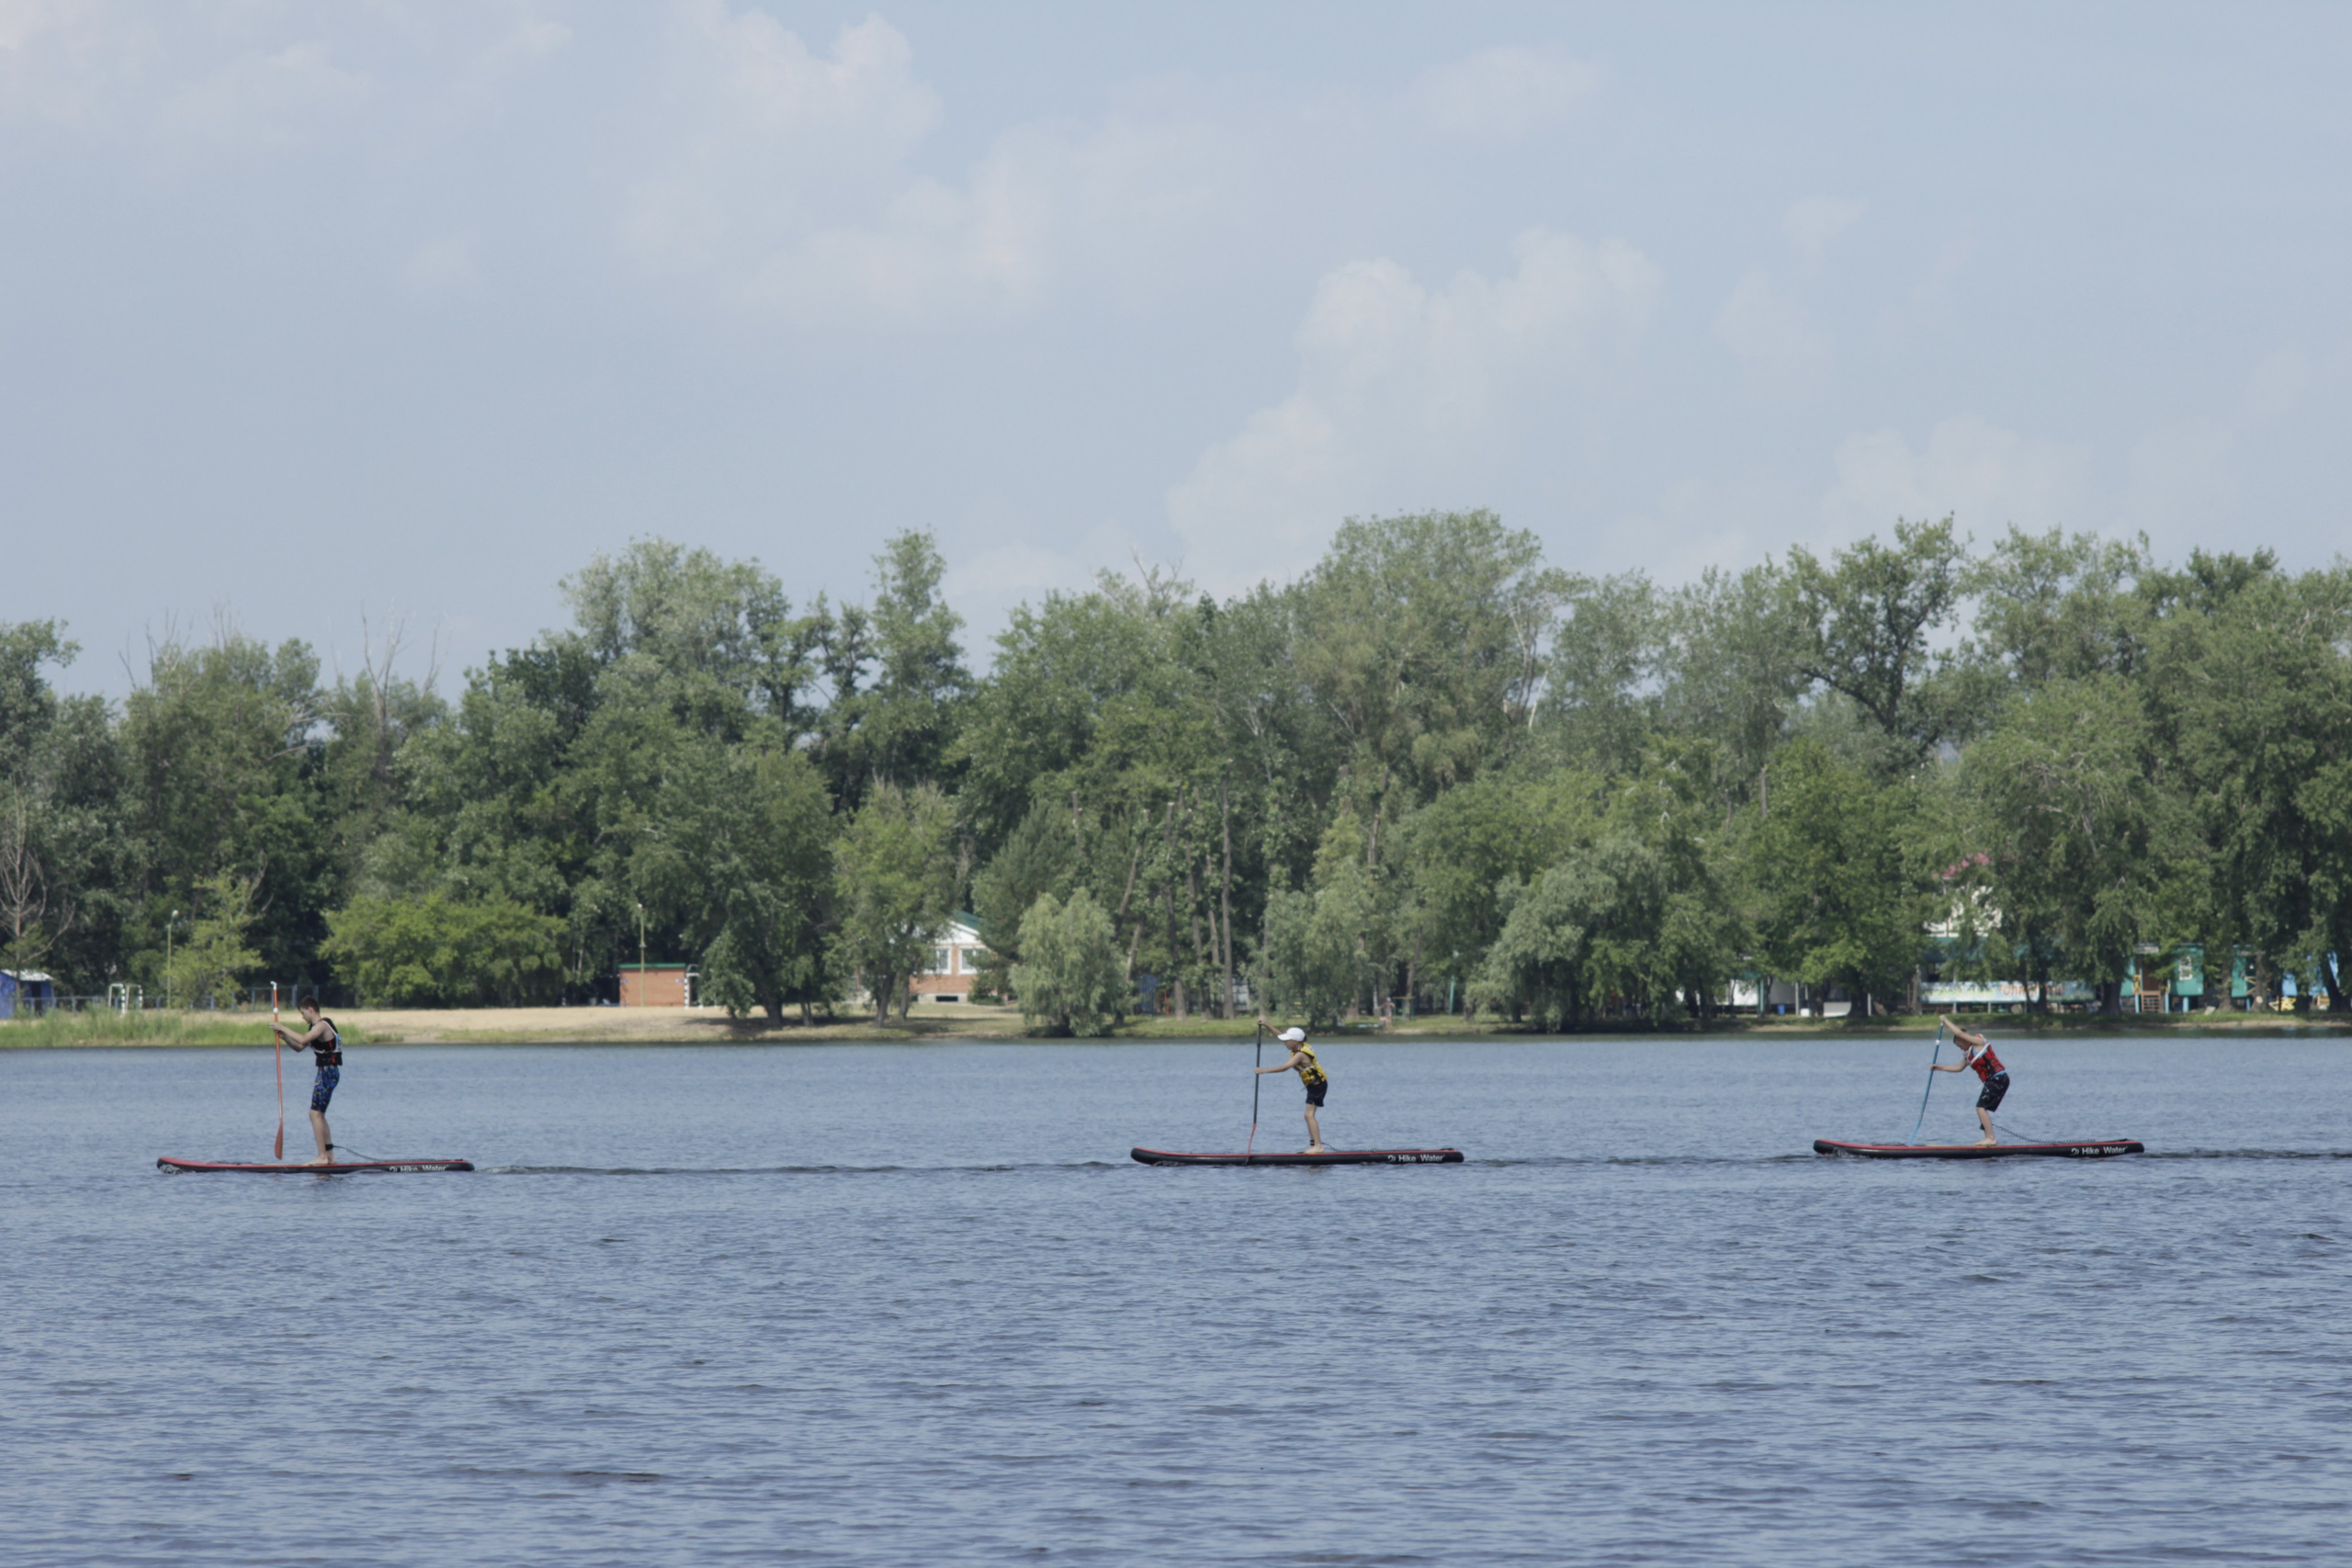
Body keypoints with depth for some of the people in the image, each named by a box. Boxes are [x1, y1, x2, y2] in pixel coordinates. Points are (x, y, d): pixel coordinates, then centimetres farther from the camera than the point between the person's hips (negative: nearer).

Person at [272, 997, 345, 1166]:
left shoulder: (322, 1025, -15)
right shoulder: (315, 1027, 18)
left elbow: (303, 1040, -28)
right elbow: (299, 1047, 20)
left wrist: (283, 1028, -19)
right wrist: (284, 1037, 3)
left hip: (328, 1072, -11)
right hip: (326, 1071, 11)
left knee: (315, 1113, -12)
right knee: (319, 1114, 15)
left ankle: (322, 1157, -14)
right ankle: (330, 1155, 18)